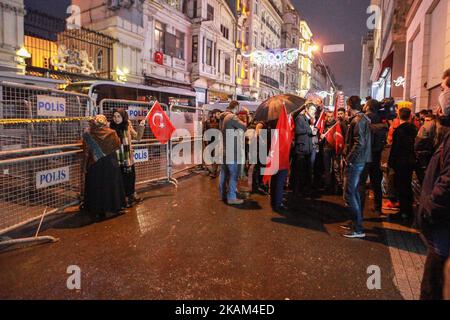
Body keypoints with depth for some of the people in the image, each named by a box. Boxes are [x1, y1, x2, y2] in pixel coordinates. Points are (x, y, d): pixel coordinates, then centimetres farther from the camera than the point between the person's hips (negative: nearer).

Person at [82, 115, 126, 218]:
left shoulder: (88, 134, -8)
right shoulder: (111, 133, -7)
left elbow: (86, 152, -8)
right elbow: (118, 145, 6)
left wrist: (85, 166, -2)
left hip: (95, 165, -1)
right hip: (110, 163, 1)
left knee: (97, 186, 9)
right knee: (112, 185, 14)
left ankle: (99, 210, 14)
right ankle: (115, 206, 21)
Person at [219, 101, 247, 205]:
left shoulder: (223, 117, 13)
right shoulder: (232, 117, -16)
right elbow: (244, 127, -11)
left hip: (224, 149, 9)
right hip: (232, 151, -9)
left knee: (224, 173, 14)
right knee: (233, 174, -3)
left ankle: (223, 194, 23)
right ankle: (231, 197, 1)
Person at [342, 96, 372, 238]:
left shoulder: (358, 120, -16)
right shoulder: (362, 118, 14)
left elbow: (359, 143, -23)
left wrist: (349, 159, -16)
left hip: (355, 162, -10)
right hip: (358, 161, 10)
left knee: (349, 194, -7)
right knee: (354, 192, 18)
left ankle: (358, 229, -1)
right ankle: (356, 222, 29)